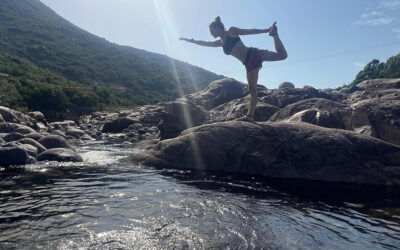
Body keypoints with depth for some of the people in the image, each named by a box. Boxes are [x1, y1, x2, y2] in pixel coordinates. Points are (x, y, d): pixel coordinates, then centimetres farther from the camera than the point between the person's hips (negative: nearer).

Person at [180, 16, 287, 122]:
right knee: (252, 90, 4)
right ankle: (250, 115, 3)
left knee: (282, 55, -17)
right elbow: (205, 43, 30)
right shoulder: (221, 42, 21)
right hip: (249, 64, 6)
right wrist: (190, 40, 33)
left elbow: (250, 31, 0)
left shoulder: (231, 31, 1)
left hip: (253, 54, -6)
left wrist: (266, 30, -4)